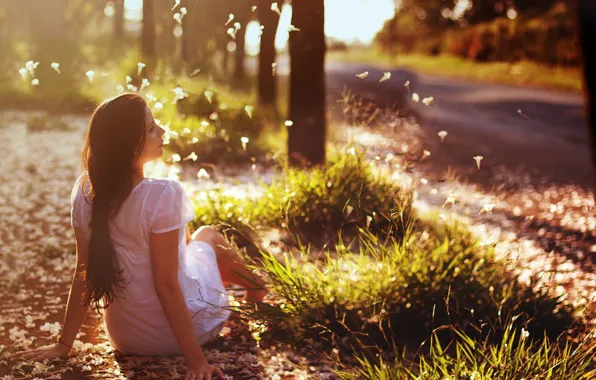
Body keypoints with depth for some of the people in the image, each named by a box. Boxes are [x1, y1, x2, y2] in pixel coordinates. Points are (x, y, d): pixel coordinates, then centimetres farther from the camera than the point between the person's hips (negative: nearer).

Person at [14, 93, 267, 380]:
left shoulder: (85, 191, -11)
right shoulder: (163, 195, -28)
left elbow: (84, 271, -5)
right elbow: (166, 285, -26)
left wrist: (64, 343, 4)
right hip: (175, 333, -5)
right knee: (207, 235, 23)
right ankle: (254, 287, 52)